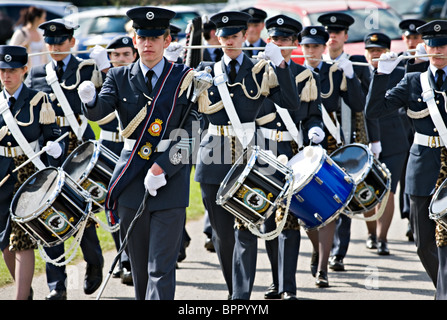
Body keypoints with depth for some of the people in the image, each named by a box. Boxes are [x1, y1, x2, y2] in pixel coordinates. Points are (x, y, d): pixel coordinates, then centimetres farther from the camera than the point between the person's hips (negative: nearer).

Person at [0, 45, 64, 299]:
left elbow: (55, 138, 1)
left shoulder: (39, 101, -2)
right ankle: (26, 290, 28)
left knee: (22, 240, -11)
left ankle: (21, 297, -11)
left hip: (29, 175, -4)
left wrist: (52, 172, -11)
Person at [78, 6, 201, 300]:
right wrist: (90, 99, -32)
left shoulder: (185, 78, 1)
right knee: (139, 265, 11)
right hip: (132, 181, 3)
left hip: (171, 180, -3)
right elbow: (99, 112, -8)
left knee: (161, 267, -8)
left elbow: (190, 132, -5)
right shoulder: (120, 77, 8)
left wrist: (162, 168, -15)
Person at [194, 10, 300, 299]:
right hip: (215, 157, 3)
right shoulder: (207, 70, 11)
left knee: (246, 230, -8)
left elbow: (292, 103, -6)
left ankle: (242, 297, -8)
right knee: (222, 230, 9)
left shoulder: (260, 71, 5)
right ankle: (233, 289, 26)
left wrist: (280, 64, -15)